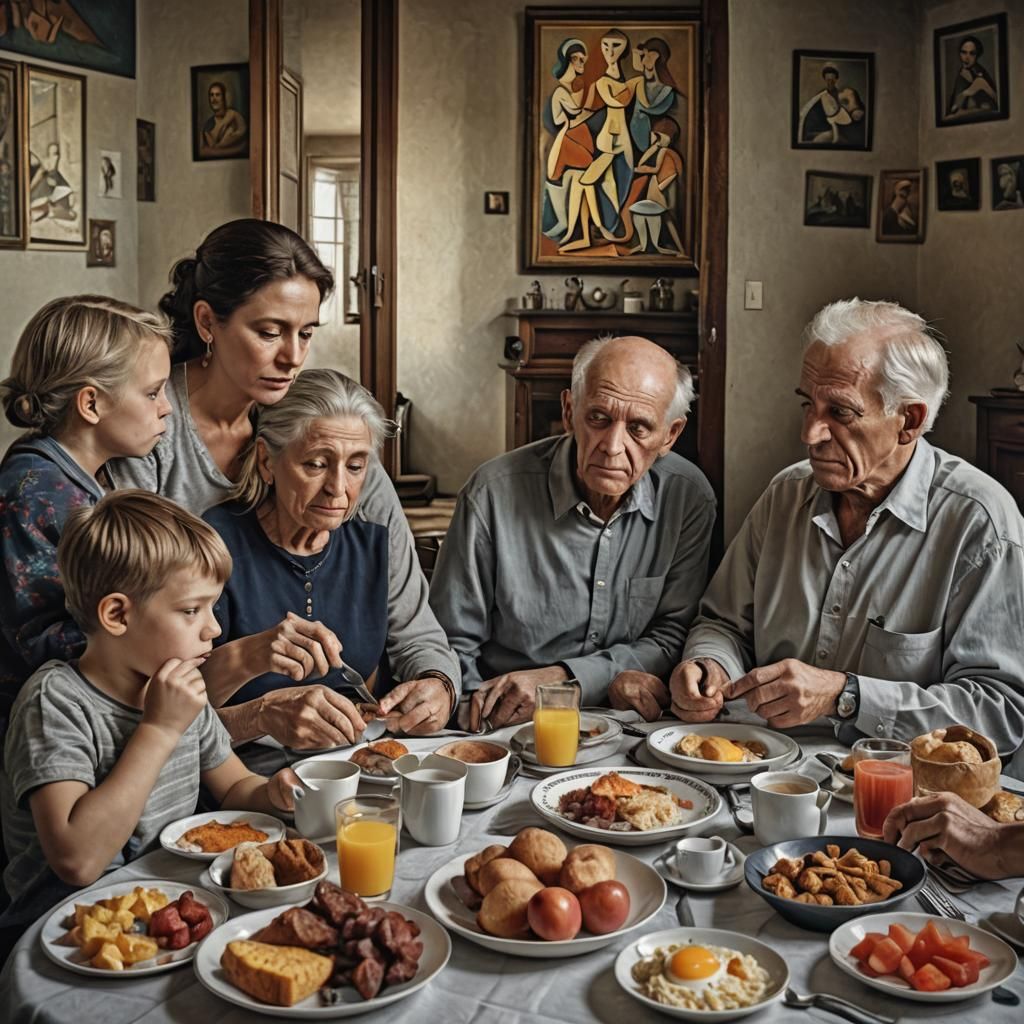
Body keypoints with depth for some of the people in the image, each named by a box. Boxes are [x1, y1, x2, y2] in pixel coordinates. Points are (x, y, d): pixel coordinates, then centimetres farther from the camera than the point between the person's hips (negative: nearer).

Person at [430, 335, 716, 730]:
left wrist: (561, 678, -15)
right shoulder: (495, 493, -12)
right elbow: (452, 646, -6)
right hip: (511, 728, -2)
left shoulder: (689, 498, -3)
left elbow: (672, 636, 2)